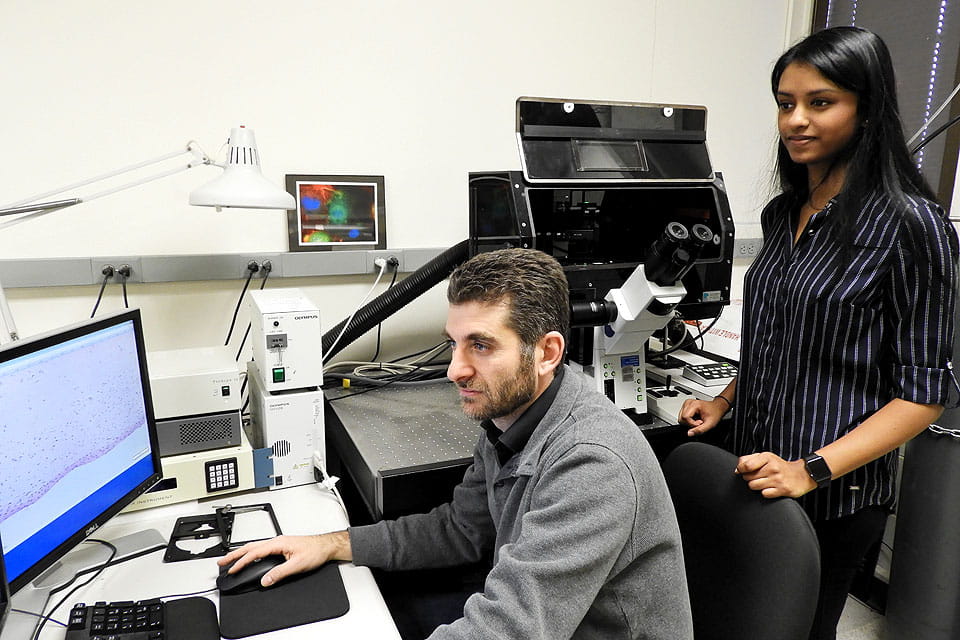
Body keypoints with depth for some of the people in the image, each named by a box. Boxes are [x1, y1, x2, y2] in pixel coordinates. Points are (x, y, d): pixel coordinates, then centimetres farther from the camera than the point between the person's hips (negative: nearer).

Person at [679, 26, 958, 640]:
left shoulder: (911, 225, -15)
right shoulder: (784, 213, 6)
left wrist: (812, 470, -23)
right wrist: (725, 400, 3)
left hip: (835, 496, -6)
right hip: (754, 474, 6)